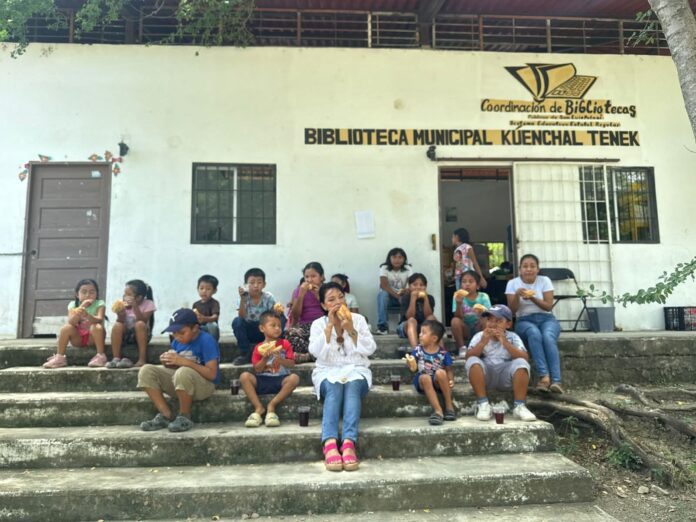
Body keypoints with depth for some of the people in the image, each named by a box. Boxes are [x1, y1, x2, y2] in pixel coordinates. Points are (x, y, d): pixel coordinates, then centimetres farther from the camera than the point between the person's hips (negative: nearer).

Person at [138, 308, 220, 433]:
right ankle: (166, 416, -9)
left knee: (183, 372, -39)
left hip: (204, 384, -7)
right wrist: (168, 363, -13)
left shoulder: (206, 340, -17)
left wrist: (185, 362, -27)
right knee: (146, 371, -8)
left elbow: (212, 374, -22)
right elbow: (175, 367, 10)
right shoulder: (177, 341, 3)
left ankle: (185, 417, -15)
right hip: (179, 381, 7)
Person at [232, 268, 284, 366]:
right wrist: (242, 299, -33)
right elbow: (242, 317, -22)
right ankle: (245, 354, -12)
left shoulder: (268, 297, -10)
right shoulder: (244, 297, -10)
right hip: (250, 332, 0)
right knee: (237, 322, -28)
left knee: (281, 318, -25)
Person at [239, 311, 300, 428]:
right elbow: (257, 369, 1)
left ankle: (271, 406, -23)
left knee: (294, 378, -32)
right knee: (244, 376, -25)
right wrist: (265, 359, -16)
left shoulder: (285, 344, 7)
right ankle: (259, 407, -22)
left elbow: (291, 364, -1)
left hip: (281, 380, 0)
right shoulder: (258, 348, 7)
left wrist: (280, 359, -18)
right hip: (262, 380, 1)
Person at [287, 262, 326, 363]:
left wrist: (318, 295, -10)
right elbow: (295, 316, 0)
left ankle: (305, 355, -22)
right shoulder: (299, 290, 8)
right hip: (304, 326, 0)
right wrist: (301, 294, -10)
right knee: (290, 334, -34)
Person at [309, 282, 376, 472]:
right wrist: (330, 325, -15)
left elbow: (370, 349, -3)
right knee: (334, 388, -35)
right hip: (328, 371, 0)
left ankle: (349, 443, -48)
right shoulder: (318, 323, 5)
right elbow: (316, 352, -11)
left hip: (356, 370, 1)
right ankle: (330, 443, -50)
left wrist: (350, 329, -14)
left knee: (352, 386, -34)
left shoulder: (358, 319, 6)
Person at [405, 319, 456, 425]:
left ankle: (449, 406, -21)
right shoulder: (418, 350, 0)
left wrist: (451, 380, -22)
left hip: (438, 381, -1)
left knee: (440, 372, -34)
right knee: (425, 377, -34)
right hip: (422, 381, 1)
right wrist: (412, 364, -22)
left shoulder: (443, 353, -5)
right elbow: (414, 368, 2)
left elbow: (449, 369, -2)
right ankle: (438, 410, -35)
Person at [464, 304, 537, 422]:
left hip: (506, 378, 0)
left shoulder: (513, 337, -2)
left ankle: (519, 406, -17)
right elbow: (469, 358, -13)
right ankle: (483, 404, -20)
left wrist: (505, 343, -27)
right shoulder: (479, 336, -2)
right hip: (485, 377, 0)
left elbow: (525, 359, -17)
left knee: (521, 363, -27)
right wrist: (483, 342, -25)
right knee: (473, 361, -28)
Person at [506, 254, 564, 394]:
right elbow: (512, 311, -2)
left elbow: (549, 306, -5)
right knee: (534, 333, -37)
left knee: (548, 337, -35)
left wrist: (532, 298, -21)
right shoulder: (513, 283, 2)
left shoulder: (545, 281, 2)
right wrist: (517, 295, -21)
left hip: (546, 319, 1)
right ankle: (544, 376, -43)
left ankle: (556, 380, -38)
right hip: (524, 320, 0)